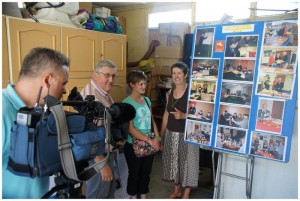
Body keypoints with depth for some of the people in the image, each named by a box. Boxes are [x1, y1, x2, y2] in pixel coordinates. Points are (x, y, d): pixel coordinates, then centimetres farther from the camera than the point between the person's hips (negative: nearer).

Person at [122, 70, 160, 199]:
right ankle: (133, 197, 36)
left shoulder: (147, 100, 5)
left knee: (146, 172, 19)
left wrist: (157, 138, -2)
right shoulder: (127, 103, -14)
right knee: (134, 173, 13)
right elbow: (130, 128, -20)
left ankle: (143, 196, 39)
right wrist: (149, 140, -21)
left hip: (150, 144, 6)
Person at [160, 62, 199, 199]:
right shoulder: (170, 93, 6)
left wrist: (183, 115, -30)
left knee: (187, 162, 6)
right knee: (173, 161, 16)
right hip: (171, 133, 6)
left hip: (187, 134, -5)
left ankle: (186, 193, 28)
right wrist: (161, 136, 12)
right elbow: (166, 114, 11)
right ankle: (176, 190, 38)